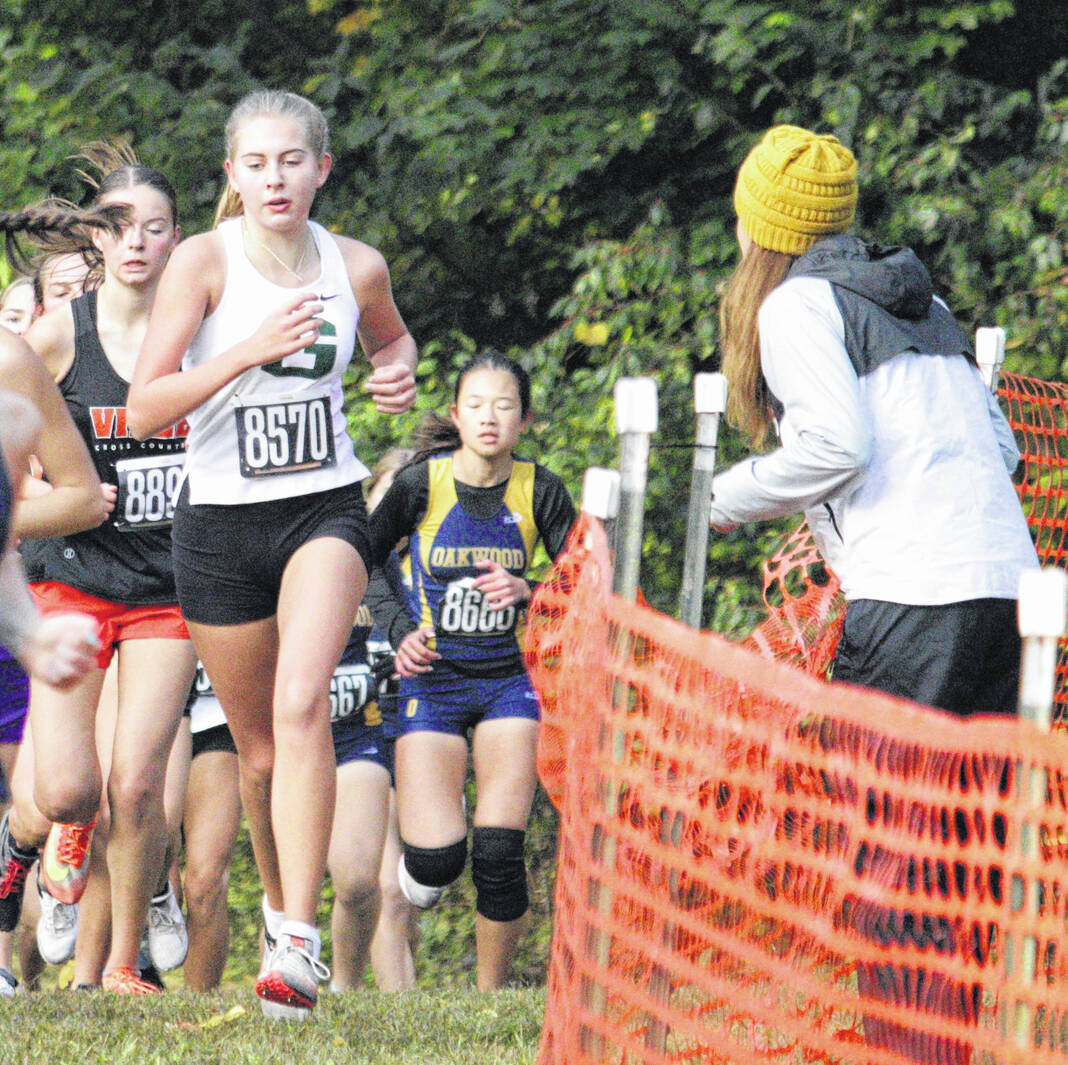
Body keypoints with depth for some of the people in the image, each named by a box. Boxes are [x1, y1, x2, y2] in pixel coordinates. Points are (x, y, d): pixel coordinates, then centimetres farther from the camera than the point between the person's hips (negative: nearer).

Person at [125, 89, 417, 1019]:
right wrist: (252, 349, -26)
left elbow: (391, 338, 24)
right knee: (258, 747, 10)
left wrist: (398, 372, 0)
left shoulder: (357, 268, -1)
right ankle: (280, 902, 38)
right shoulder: (205, 261, -9)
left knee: (302, 704, -24)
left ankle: (298, 942, -27)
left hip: (324, 509, 0)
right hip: (220, 521, 0)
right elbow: (146, 408, -15)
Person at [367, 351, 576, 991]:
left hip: (509, 679, 1)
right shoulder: (422, 485, -9)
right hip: (433, 677, -1)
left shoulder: (540, 493, -5)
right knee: (437, 860, -13)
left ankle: (491, 992, 7)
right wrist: (402, 636, -9)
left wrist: (527, 594, -21)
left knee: (500, 852, -10)